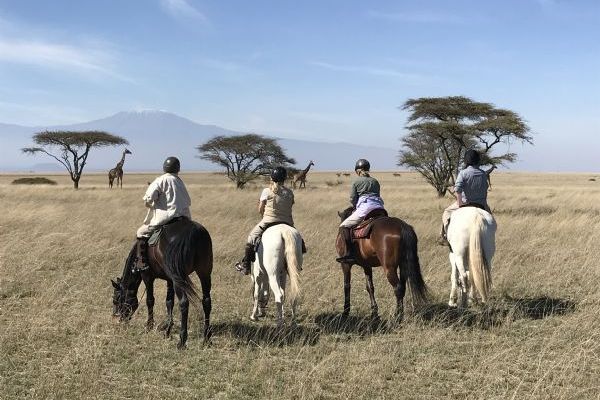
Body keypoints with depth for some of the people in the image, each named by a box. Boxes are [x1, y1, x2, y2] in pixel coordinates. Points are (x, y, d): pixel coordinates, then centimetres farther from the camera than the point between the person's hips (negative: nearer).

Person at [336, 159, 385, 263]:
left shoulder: (356, 182, 8)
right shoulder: (375, 181, 23)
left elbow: (352, 199, 5)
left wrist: (356, 207, 26)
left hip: (365, 207, -6)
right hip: (379, 207, 6)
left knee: (343, 226, -3)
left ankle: (349, 253, -20)